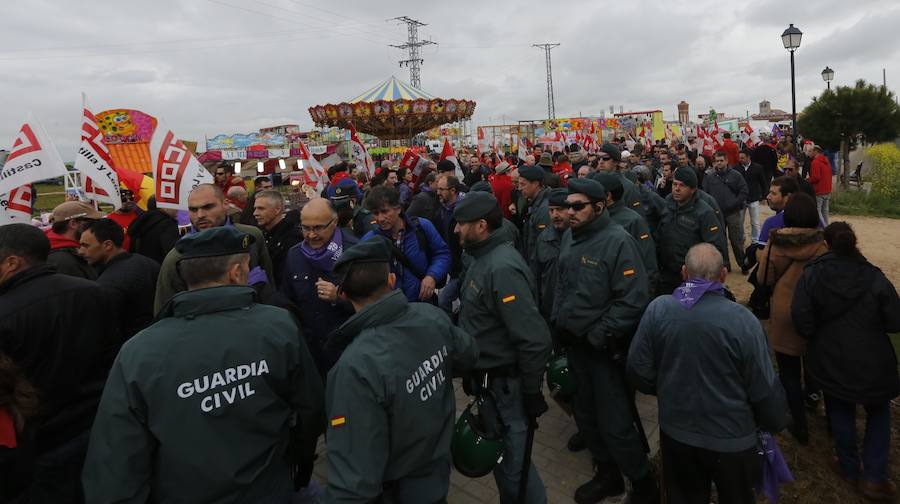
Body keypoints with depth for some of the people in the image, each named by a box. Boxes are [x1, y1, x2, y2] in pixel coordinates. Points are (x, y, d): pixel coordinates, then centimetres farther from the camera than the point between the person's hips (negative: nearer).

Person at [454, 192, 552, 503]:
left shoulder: (502, 268, -25)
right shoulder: (483, 259, 5)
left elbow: (535, 340, -28)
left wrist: (531, 393, -19)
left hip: (503, 383, -9)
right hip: (488, 377, 9)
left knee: (511, 459, 7)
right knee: (501, 452, 24)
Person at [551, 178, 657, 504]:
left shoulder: (618, 241, -18)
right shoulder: (569, 237, 4)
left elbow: (633, 300, -20)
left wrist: (599, 336, -20)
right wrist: (557, 321, 7)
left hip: (607, 348, -7)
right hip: (576, 344, 7)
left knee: (615, 425, 2)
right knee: (586, 415, 19)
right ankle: (607, 474, 42)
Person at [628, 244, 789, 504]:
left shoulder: (657, 309, -15)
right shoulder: (742, 319, -22)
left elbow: (638, 370, -7)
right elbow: (765, 389, -14)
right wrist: (775, 423, 8)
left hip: (675, 433, 2)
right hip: (731, 440, -2)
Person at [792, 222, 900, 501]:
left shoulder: (811, 275, -14)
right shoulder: (874, 277, -14)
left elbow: (802, 322, -17)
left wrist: (821, 334, 4)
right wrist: (869, 325, 11)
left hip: (830, 361, 1)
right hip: (873, 363, 0)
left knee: (841, 410, 21)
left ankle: (849, 467, 35)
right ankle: (874, 477, 18)